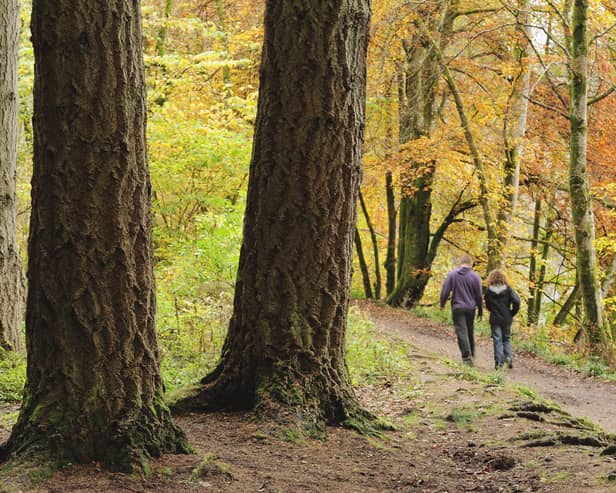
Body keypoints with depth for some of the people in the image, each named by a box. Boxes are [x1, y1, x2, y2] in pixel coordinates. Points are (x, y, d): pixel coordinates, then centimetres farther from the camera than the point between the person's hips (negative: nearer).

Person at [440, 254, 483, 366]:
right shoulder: (474, 276, -3)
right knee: (470, 332, 17)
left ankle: (467, 357, -12)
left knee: (462, 332, -3)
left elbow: (445, 291, -3)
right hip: (470, 308, 2)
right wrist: (480, 310, 12)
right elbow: (479, 296, 2)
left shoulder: (452, 274, -5)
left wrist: (442, 304, 13)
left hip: (457, 308, -2)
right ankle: (471, 354, 28)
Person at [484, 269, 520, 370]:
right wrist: (512, 313, -2)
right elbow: (516, 301, -13)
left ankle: (499, 361, 0)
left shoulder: (489, 291, -4)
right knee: (506, 339, 17)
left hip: (494, 319, -1)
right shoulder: (508, 289, -4)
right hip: (506, 319, 1)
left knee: (497, 340, 4)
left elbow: (487, 305, 4)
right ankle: (508, 357, 1)